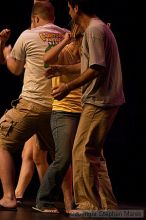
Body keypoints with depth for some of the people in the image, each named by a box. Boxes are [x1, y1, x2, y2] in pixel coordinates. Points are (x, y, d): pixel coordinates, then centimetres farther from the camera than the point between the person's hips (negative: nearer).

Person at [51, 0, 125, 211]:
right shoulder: (101, 28, 19)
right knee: (89, 154, 14)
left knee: (83, 152, -10)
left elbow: (96, 68, -20)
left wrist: (68, 87, -16)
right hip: (106, 99, 11)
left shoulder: (94, 30, -13)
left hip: (99, 101, -11)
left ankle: (89, 205, -10)